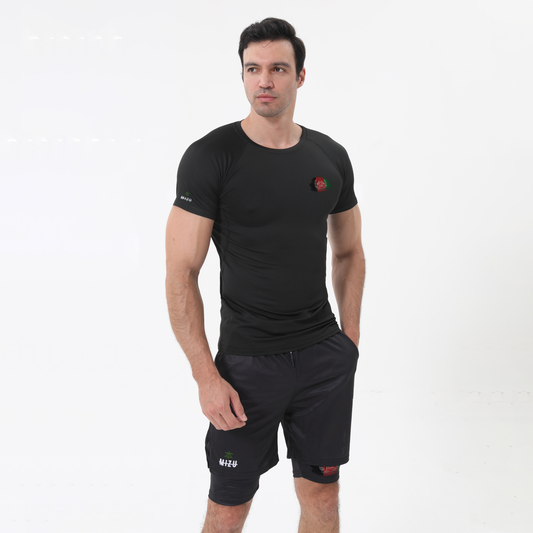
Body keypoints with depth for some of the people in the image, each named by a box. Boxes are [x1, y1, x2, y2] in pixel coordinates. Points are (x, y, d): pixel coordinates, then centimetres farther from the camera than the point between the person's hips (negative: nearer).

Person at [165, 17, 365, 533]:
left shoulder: (330, 157, 4)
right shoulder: (210, 157, -10)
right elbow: (181, 274, -12)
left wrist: (350, 339, 7)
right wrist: (206, 376, -15)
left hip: (325, 355, 4)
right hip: (247, 359, -4)